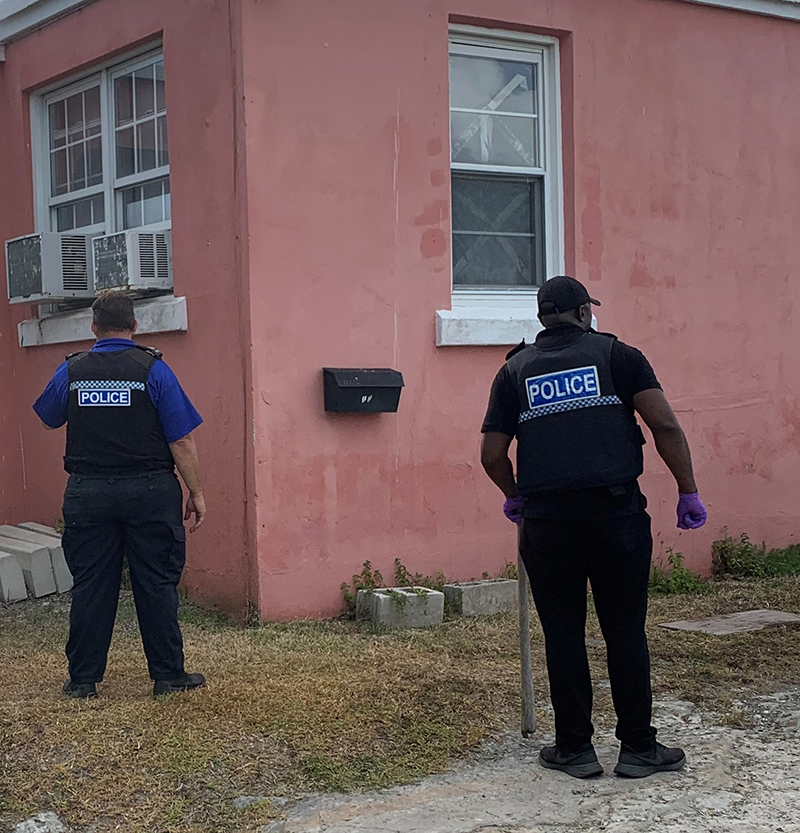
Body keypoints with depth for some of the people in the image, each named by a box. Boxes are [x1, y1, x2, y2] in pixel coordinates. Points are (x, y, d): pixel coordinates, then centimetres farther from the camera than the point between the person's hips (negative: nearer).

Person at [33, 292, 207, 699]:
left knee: (90, 585, 9)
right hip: (149, 492, -2)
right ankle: (168, 674, 11)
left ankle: (83, 678, 15)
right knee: (156, 584, 5)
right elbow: (181, 440, -9)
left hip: (88, 493, 2)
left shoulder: (71, 371, 2)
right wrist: (196, 493, -1)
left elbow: (49, 418, 21)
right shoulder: (152, 369, -7)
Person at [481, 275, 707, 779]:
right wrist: (688, 493, 3)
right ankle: (638, 748, 14)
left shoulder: (516, 369, 11)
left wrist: (515, 497, 26)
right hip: (616, 510, -1)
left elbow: (492, 455, 7)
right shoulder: (615, 354, 7)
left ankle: (575, 748, 16)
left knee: (563, 634, 9)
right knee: (625, 631, 7)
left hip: (546, 518, 1)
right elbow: (665, 425, -4)